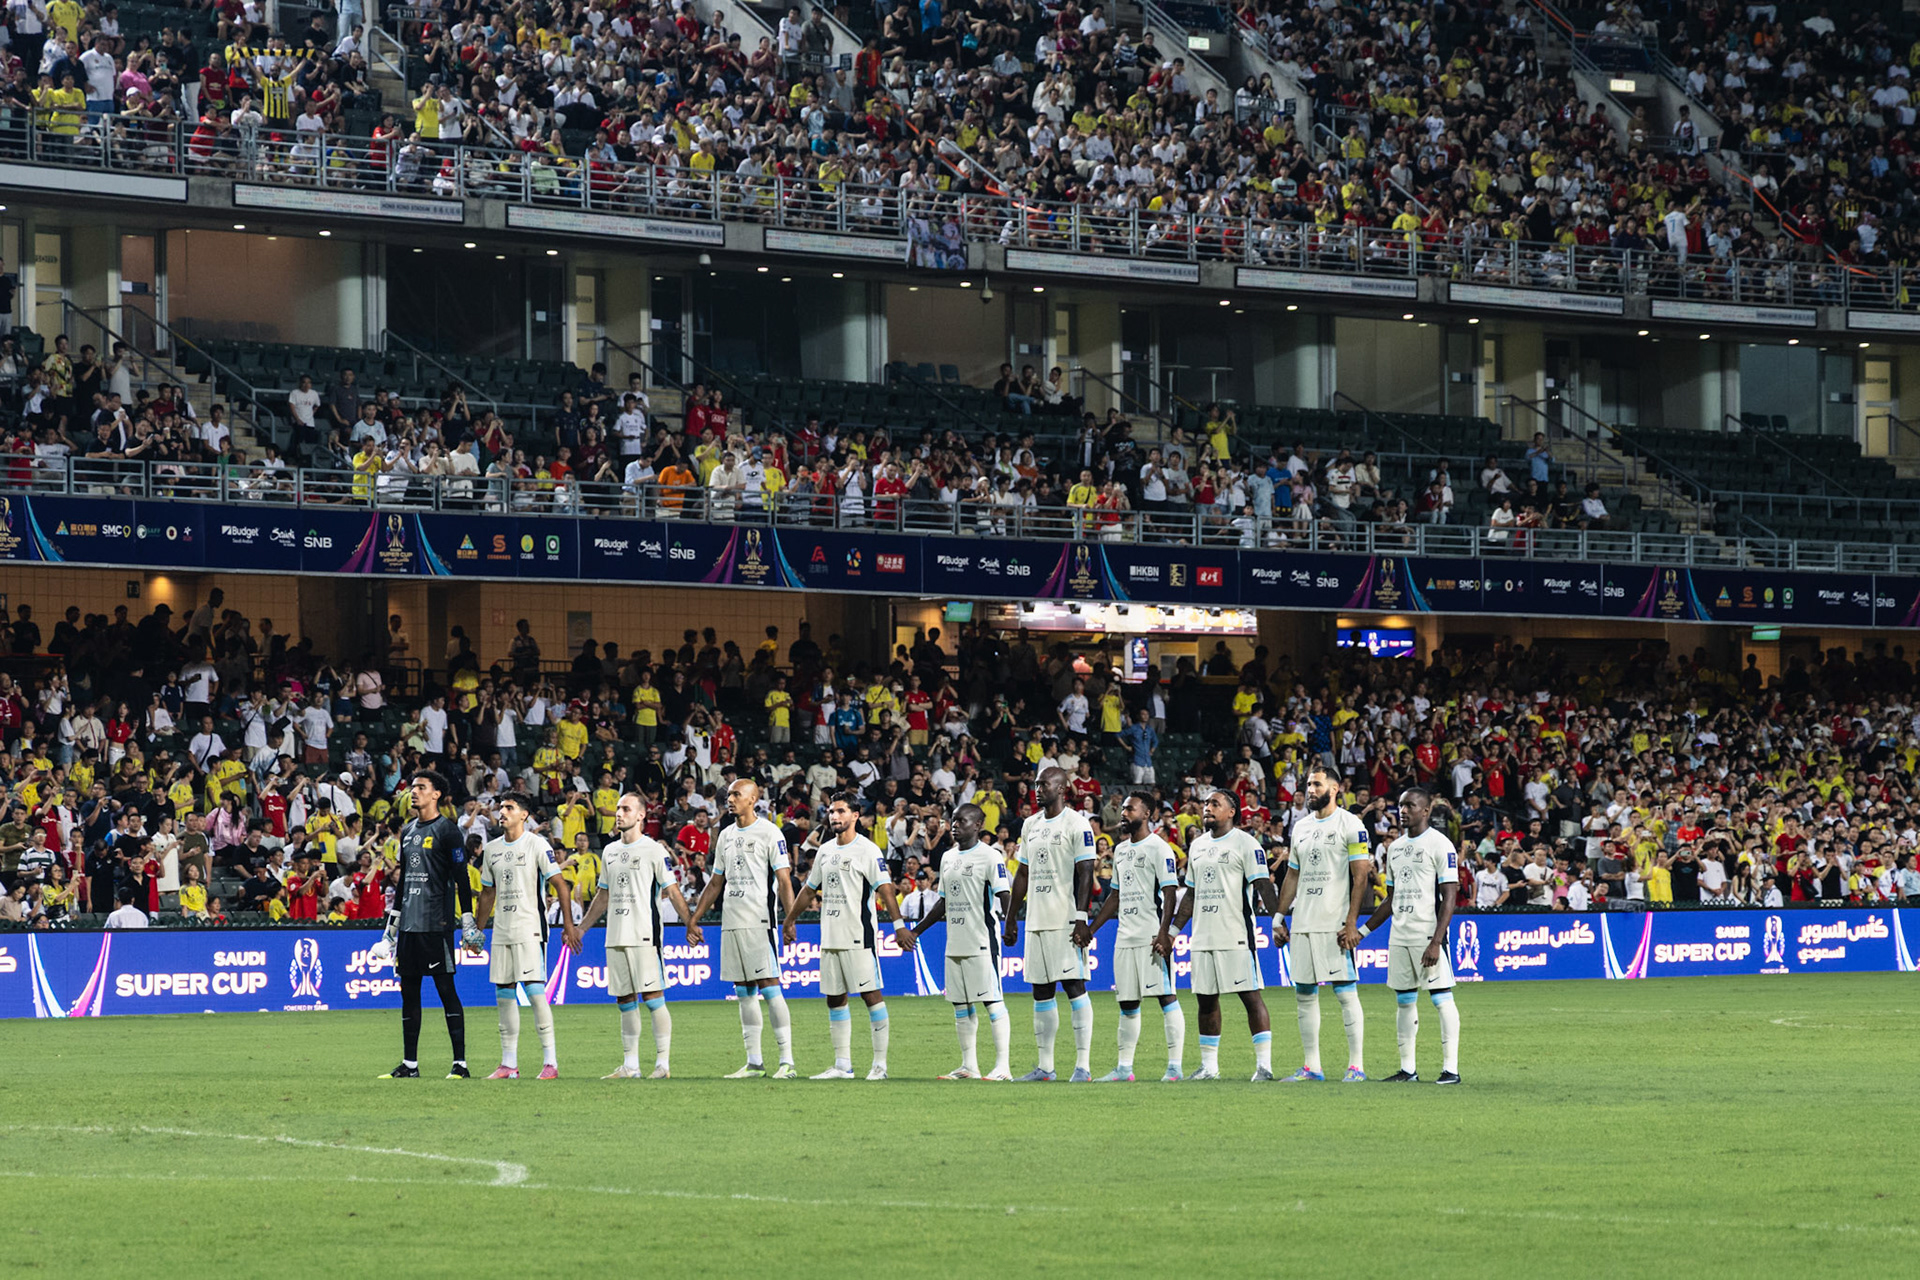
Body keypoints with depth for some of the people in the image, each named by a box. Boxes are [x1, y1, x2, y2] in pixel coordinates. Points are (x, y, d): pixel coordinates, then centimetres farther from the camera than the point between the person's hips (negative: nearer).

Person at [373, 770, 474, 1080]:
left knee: (446, 990, -7)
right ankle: (409, 1064, 12)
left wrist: (468, 924, -12)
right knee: (409, 993, 8)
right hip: (408, 923, 7)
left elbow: (462, 879, -7)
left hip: (436, 923, -7)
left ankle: (460, 1062, -6)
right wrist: (390, 927, 22)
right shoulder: (408, 831, 17)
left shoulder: (446, 830, -5)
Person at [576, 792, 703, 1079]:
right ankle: (629, 1065, 11)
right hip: (616, 937, 7)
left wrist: (691, 924, -14)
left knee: (652, 996, -9)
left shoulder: (654, 850, -3)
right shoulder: (610, 851, 16)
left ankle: (663, 1063, -6)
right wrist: (580, 928, 24)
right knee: (625, 1001, 7)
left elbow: (673, 892, -5)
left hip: (644, 936, -7)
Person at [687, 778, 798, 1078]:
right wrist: (693, 919, 19)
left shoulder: (769, 833, -4)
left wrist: (790, 919, -17)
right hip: (731, 923, 7)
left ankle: (786, 1060, -9)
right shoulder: (726, 836, 16)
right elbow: (715, 883, 22)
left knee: (769, 986, -10)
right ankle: (753, 1062, 11)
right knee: (744, 992, 7)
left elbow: (784, 881, -8)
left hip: (760, 921, -7)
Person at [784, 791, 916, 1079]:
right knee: (835, 999, 8)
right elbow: (809, 890, 25)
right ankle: (842, 1065, 13)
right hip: (830, 937, 7)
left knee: (872, 995, -8)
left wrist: (899, 925, -23)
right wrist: (789, 922, 29)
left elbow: (884, 888, -14)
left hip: (859, 937, -7)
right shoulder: (825, 851, 14)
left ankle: (880, 1063, -6)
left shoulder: (867, 850, -6)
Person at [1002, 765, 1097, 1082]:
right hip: (1037, 922, 8)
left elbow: (1086, 873, -12)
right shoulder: (1031, 825, 16)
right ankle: (1045, 1066, 14)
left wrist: (1081, 919, -19)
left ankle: (1083, 1065, -9)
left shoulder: (1076, 824, -7)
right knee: (1041, 993, 9)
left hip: (1065, 921, -8)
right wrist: (1011, 918, 19)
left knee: (1074, 986, -9)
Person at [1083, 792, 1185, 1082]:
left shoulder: (1158, 848, -7)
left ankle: (1175, 1066, -9)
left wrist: (1164, 933, -22)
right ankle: (1124, 1068, 14)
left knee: (1166, 998, -8)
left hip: (1151, 936, -8)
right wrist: (1091, 928, 22)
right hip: (1125, 936, 8)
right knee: (1127, 1003, 10)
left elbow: (1170, 894, -13)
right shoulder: (1121, 850, 18)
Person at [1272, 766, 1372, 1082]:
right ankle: (1311, 1067, 13)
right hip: (1303, 925, 7)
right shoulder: (1301, 827, 16)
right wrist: (1278, 919, 15)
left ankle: (1356, 1066, -4)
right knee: (1304, 994, 7)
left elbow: (1361, 877, -9)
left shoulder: (1350, 825, -5)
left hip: (1335, 925, -7)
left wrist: (1351, 923, -16)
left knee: (1346, 992, -7)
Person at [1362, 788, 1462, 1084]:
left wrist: (1436, 942, -20)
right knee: (1404, 1001, 8)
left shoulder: (1440, 845, -7)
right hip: (1399, 937, 7)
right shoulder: (1395, 848, 15)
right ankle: (1407, 1069, 12)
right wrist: (1363, 930, 17)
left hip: (1428, 935, -7)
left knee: (1441, 998, -7)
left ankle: (1450, 1068, -6)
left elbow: (1448, 898, -12)